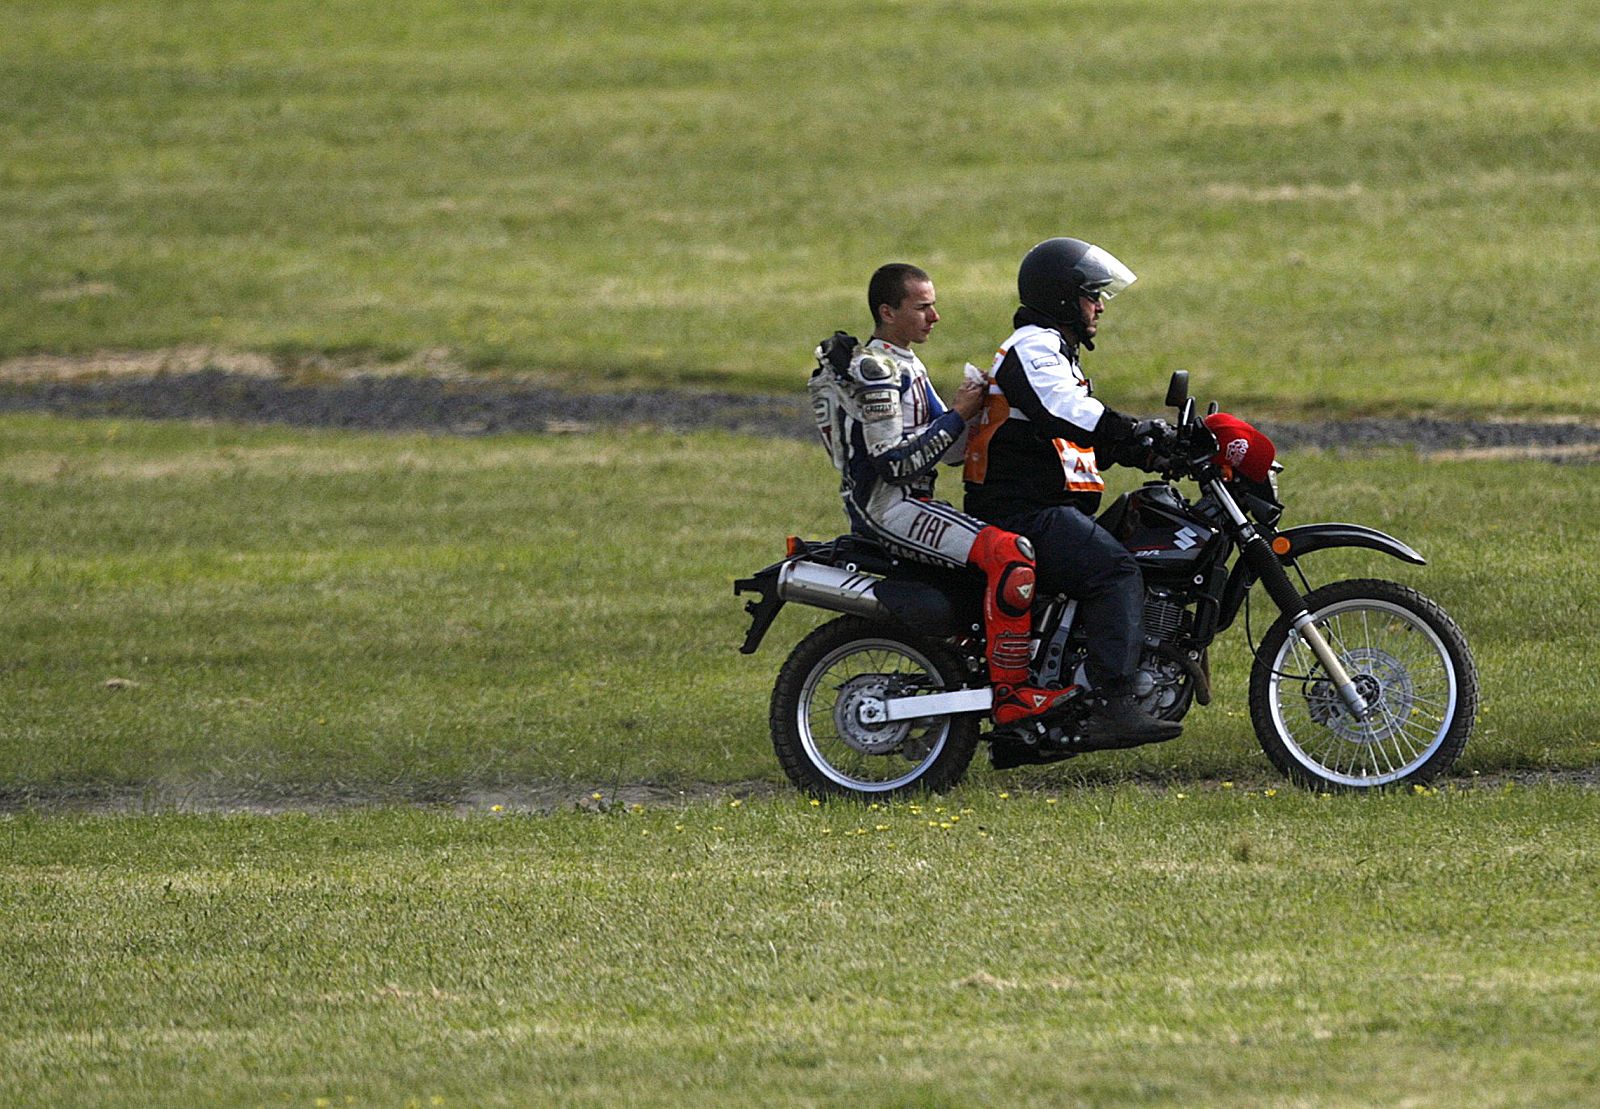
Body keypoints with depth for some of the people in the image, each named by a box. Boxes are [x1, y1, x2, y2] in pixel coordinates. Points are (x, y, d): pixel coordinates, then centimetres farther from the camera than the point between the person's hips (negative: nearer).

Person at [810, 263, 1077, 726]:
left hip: (911, 503, 11)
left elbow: (950, 449, 17)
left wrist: (976, 409, -1)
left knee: (1030, 540, 19)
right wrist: (958, 416, -16)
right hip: (885, 509, -11)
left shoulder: (907, 365, 19)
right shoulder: (872, 369, -13)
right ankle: (1009, 694, -26)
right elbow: (893, 462, -20)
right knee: (1009, 554, -27)